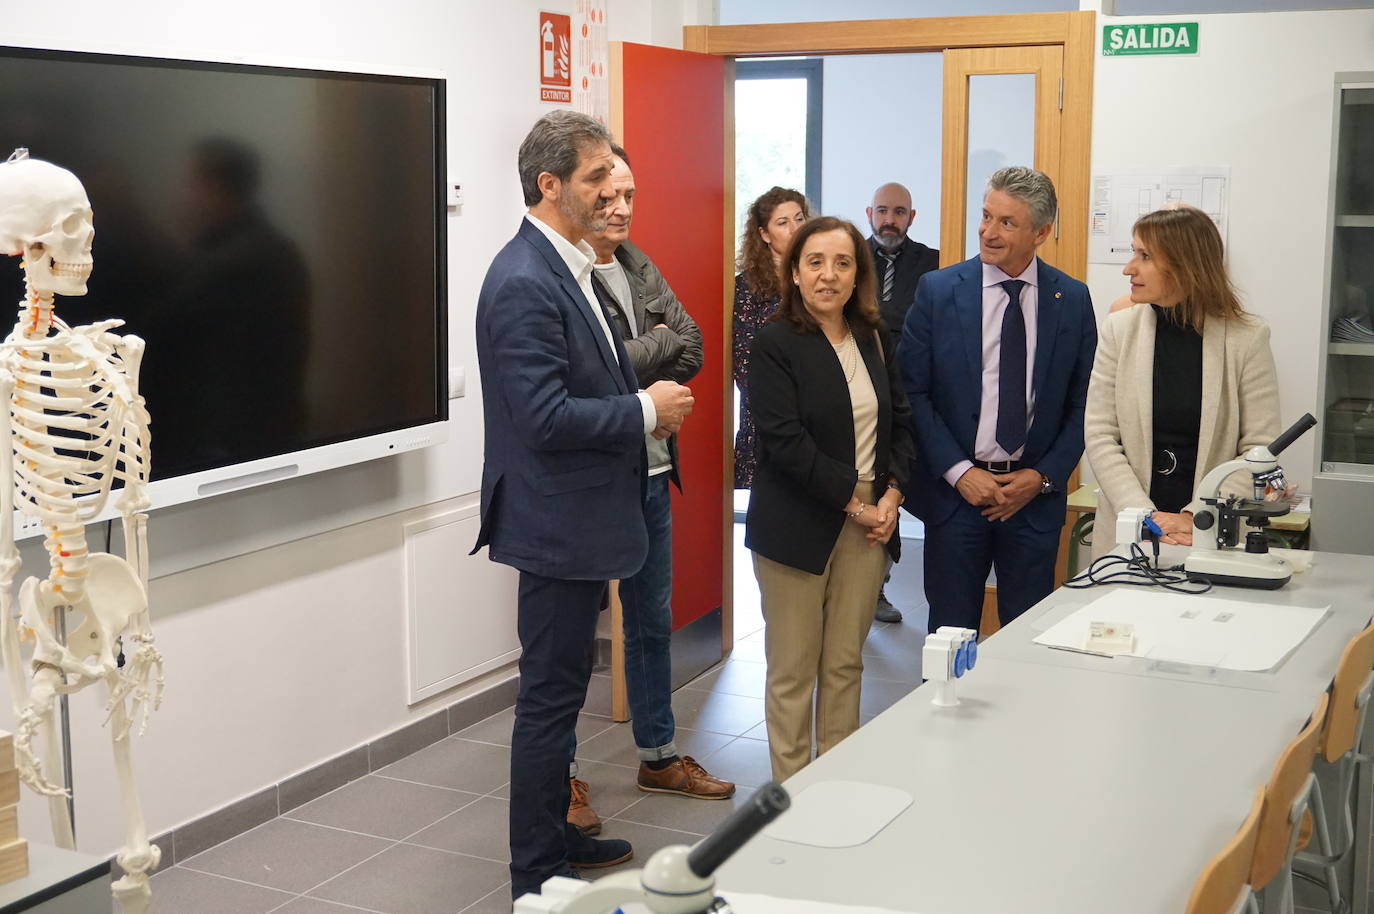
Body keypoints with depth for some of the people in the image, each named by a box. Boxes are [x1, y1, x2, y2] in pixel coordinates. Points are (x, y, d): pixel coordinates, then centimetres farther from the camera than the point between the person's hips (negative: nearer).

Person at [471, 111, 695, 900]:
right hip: (555, 522, -10)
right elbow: (545, 417, -26)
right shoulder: (525, 282, -21)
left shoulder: (569, 266, 11)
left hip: (582, 516, 10)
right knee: (551, 695, 1)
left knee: (559, 690, 20)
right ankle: (538, 875, 13)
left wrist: (644, 403, 4)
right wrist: (645, 411, -17)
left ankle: (555, 836, 35)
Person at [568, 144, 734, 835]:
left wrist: (637, 364, -13)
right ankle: (563, 774, 19)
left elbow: (692, 350, 4)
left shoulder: (640, 270, 11)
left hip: (649, 470, 8)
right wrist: (661, 341, -9)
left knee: (652, 620, 18)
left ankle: (657, 755, 33)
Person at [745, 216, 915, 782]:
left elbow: (901, 421, 13)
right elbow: (786, 441, -15)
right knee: (793, 672, 2)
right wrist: (853, 503, -14)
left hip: (868, 521, 5)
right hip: (798, 525, -5)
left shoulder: (873, 340, 10)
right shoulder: (776, 345, -8)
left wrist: (892, 494, -2)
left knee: (845, 665, 10)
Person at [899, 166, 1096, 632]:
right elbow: (913, 393, -4)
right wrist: (959, 472, -11)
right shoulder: (938, 290, -3)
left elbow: (1083, 401, 4)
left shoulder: (1072, 299, 2)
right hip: (954, 489, -1)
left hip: (1035, 493, 1)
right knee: (951, 630, 8)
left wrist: (1044, 476, -6)